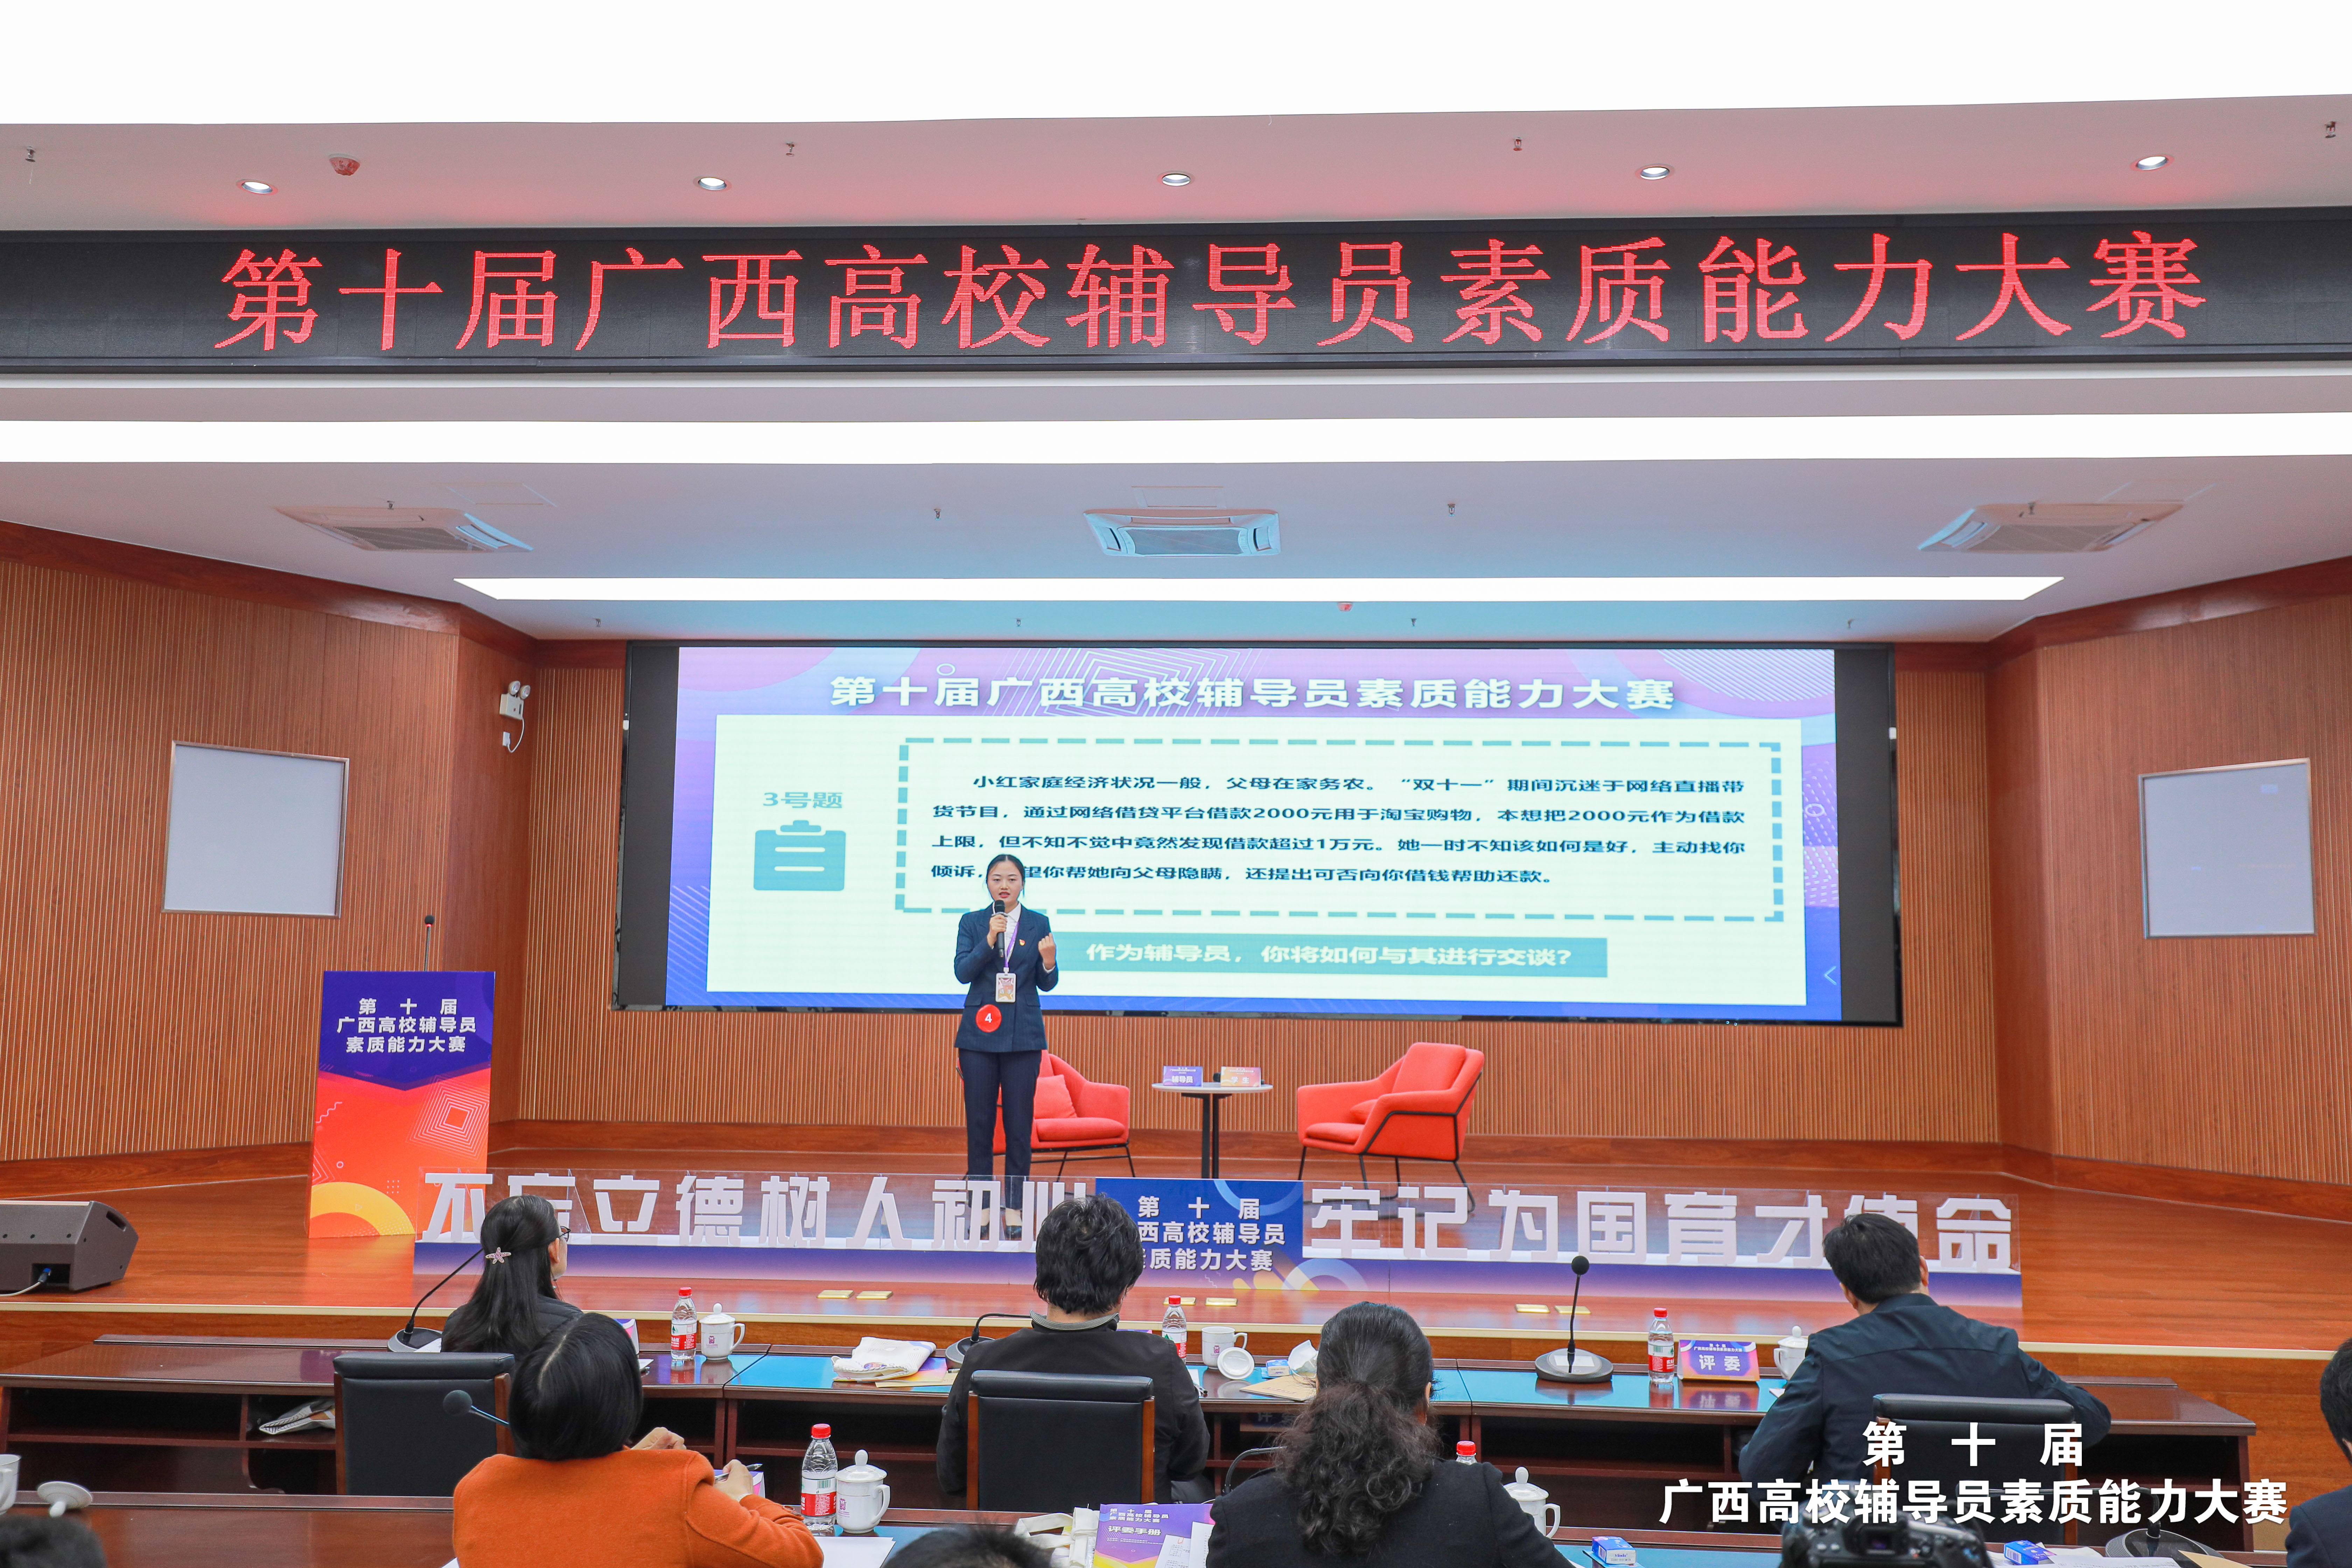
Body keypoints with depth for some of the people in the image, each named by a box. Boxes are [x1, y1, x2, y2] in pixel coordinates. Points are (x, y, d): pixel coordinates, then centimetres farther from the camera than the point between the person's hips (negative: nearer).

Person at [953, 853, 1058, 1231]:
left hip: (1023, 1034, 0)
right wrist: (989, 940, -17)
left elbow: (1047, 984, 5)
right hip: (980, 1032, 0)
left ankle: (1015, 1208, 8)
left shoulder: (1039, 924, 5)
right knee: (979, 1121, 2)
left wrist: (1048, 962, -16)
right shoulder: (972, 923, 6)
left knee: (1020, 1122, 0)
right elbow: (963, 972, -6)